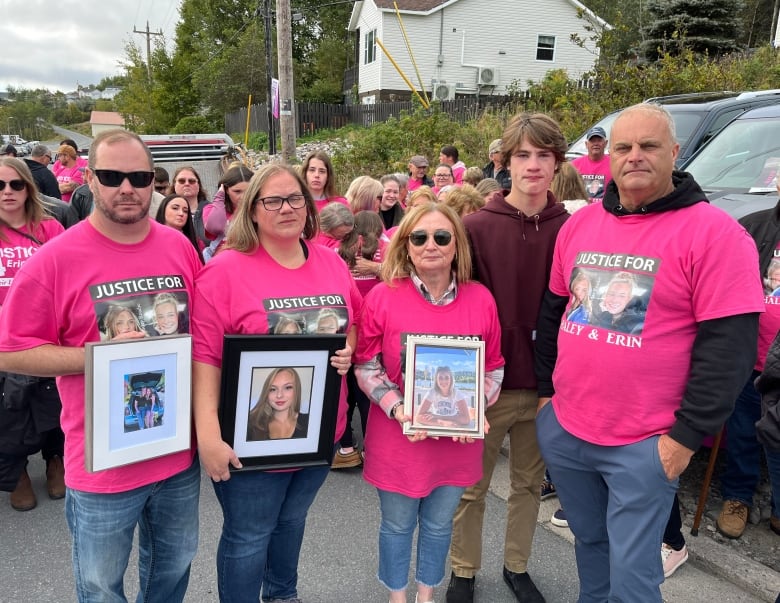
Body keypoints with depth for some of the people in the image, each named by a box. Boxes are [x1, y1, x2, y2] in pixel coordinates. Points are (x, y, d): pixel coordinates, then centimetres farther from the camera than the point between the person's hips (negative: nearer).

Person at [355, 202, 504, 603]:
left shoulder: (480, 299, -4)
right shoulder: (382, 296, -10)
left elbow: (493, 367, 4)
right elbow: (366, 364, -5)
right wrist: (397, 409, -18)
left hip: (458, 438, 2)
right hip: (397, 436, -2)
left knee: (439, 523, 20)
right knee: (397, 524, 16)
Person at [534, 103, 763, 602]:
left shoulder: (714, 232, -12)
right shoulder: (580, 224, 4)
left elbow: (729, 345, -14)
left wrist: (688, 435, -14)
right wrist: (546, 388, 12)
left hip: (644, 444, -5)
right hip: (563, 428, 5)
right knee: (589, 542, 23)